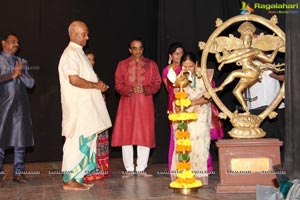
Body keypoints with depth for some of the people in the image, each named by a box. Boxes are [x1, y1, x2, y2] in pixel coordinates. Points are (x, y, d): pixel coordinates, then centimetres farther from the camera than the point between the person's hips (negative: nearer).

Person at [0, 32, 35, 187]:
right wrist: (12, 75, -10)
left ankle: (18, 173, 9)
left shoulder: (22, 62, 18)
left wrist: (21, 73, -5)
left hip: (21, 105, 4)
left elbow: (30, 83, 9)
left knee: (21, 139, 3)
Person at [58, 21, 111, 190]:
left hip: (86, 106, 10)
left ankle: (77, 178, 17)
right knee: (76, 141, -7)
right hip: (77, 108, -10)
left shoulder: (79, 53, 20)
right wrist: (96, 85, -12)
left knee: (84, 141, 10)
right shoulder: (70, 53, -11)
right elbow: (74, 80, -22)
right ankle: (69, 180, 1)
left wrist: (98, 87, 11)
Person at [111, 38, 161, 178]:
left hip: (145, 103, 0)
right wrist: (130, 89, -14)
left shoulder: (151, 64, 11)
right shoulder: (122, 64, 11)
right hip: (127, 103, 0)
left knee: (145, 136, -2)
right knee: (126, 136, -2)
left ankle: (141, 168, 8)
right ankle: (129, 169, 7)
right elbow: (118, 85, 4)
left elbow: (157, 83, 5)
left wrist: (145, 89, -13)